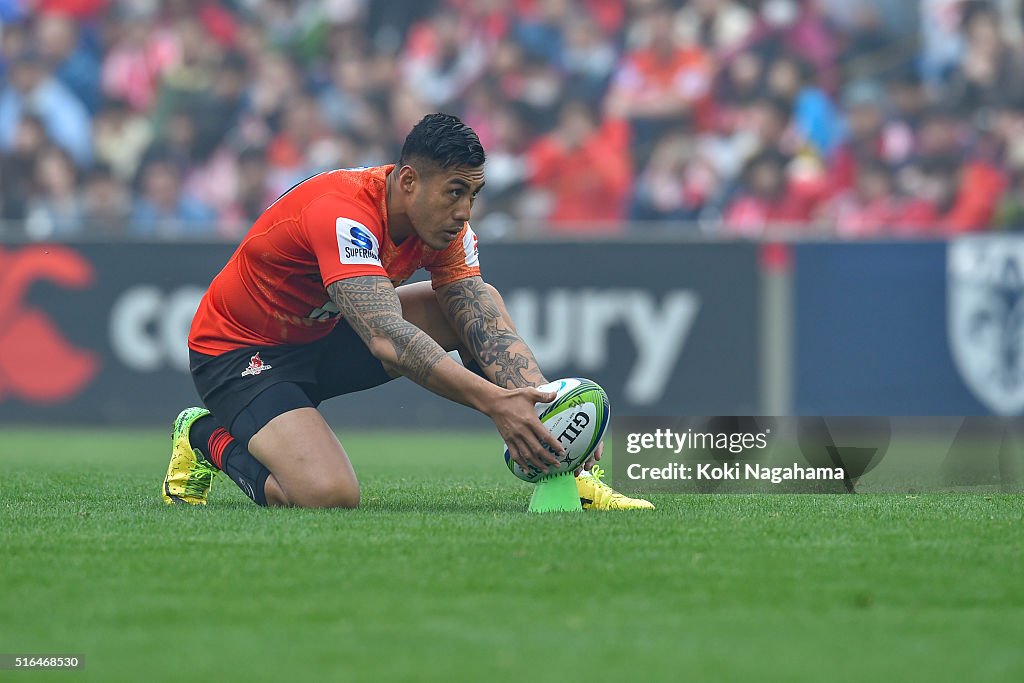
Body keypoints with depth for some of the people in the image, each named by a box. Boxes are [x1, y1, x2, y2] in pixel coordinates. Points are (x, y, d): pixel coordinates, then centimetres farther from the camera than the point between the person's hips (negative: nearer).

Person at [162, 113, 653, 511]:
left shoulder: (444, 223, -9)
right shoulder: (341, 212, -34)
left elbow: (490, 333, -14)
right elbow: (390, 342, -44)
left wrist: (545, 404, -32)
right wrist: (494, 402, -52)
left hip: (327, 335, 8)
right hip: (238, 351, -8)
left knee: (482, 302, -4)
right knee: (330, 495, -31)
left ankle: (560, 469, -3)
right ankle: (213, 440, -2)